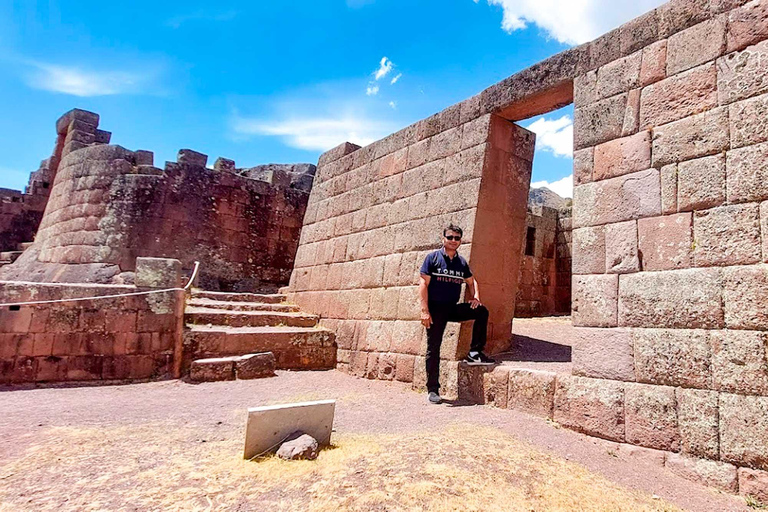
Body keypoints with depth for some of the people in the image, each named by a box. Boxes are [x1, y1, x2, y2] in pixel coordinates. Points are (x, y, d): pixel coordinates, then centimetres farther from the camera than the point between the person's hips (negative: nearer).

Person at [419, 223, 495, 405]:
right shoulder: (433, 257, -3)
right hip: (435, 309, -4)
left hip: (453, 308, 4)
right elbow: (423, 284, -8)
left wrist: (475, 297, 2)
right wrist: (424, 311, -17)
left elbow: (471, 282, 23)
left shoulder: (462, 262, 10)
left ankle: (475, 353, -5)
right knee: (433, 348, -1)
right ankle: (433, 389, 9)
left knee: (482, 311, -14)